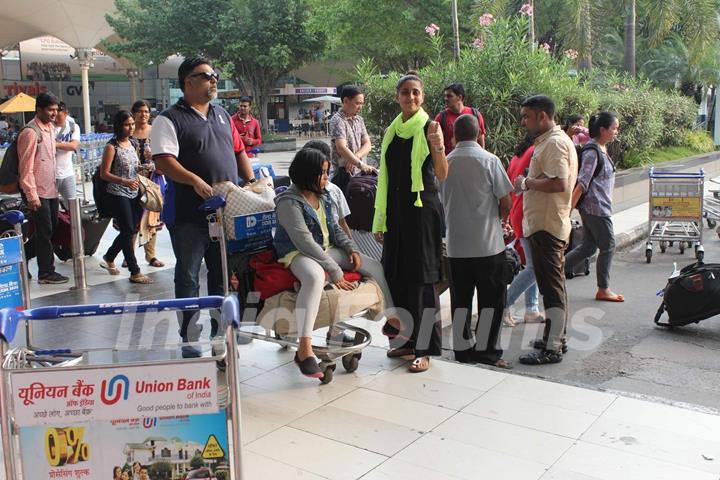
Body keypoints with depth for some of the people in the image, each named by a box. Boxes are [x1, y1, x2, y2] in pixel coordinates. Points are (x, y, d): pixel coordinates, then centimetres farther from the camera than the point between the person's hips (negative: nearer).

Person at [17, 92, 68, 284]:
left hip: (50, 188, 8)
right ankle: (46, 273, 9)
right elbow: (26, 167, -18)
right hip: (38, 191, -8)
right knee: (45, 231, -2)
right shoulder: (31, 132, -16)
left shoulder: (50, 128, 10)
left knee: (52, 228, 13)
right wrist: (32, 196, -19)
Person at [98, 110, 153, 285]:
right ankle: (135, 273, 1)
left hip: (134, 194, 7)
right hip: (118, 196, -7)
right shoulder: (112, 147, -10)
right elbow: (104, 174, -12)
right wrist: (124, 182, -24)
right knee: (128, 232, -5)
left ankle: (109, 259, 37)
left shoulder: (132, 143, 10)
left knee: (129, 231, 14)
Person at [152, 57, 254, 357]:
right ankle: (190, 339, 11)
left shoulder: (222, 116, 16)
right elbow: (164, 161, -17)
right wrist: (195, 181, -30)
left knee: (222, 274, 15)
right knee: (188, 277, 3)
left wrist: (250, 181, 7)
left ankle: (221, 330, 28)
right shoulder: (170, 120, -6)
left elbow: (239, 151, 21)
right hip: (189, 215, -6)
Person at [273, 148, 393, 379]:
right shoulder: (289, 202, -17)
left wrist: (352, 249, 0)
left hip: (326, 249, 9)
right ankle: (304, 349, -47)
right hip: (298, 254, -8)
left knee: (375, 266, 1)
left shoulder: (323, 196, 8)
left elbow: (334, 228, 19)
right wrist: (334, 272, -26)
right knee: (315, 276, -43)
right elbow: (305, 242, -24)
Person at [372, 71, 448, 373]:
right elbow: (386, 177, 14)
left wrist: (438, 147, -32)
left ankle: (424, 348, 5)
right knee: (396, 275, 10)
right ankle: (406, 339, 25)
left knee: (421, 278, -3)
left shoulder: (429, 127, -5)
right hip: (396, 210, 6)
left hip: (422, 209, -6)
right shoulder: (391, 131, 12)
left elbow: (442, 176, -14)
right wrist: (380, 220, 14)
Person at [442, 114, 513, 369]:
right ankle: (485, 350, 7)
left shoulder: (445, 163, 3)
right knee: (491, 298, 6)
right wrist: (499, 217, 12)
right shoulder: (489, 160, -8)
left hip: (456, 244, 4)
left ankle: (462, 348, 16)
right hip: (487, 243, -4)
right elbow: (506, 203, -8)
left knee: (460, 297, 11)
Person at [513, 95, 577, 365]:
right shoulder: (552, 141, 17)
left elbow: (559, 183, -26)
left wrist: (527, 183, -15)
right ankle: (556, 338, 27)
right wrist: (528, 184, 10)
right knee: (554, 285, 17)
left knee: (551, 287, -6)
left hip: (546, 226, -11)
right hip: (547, 224, 11)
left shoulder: (554, 143, -15)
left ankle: (552, 349, -1)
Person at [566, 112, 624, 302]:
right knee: (608, 246, 2)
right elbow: (582, 183, -22)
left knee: (588, 246, 13)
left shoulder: (602, 149, 12)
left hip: (596, 207, 9)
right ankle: (603, 290, 14)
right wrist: (569, 208, -24)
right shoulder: (592, 152, -18)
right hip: (595, 207, -9)